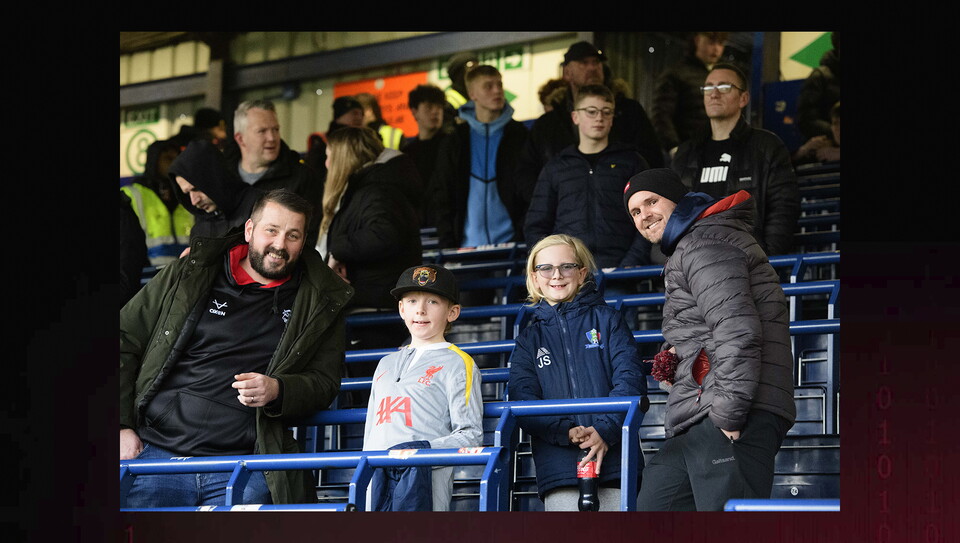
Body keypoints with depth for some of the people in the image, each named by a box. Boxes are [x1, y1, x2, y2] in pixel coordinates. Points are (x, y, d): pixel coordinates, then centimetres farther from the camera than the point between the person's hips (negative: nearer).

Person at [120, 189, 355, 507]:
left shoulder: (322, 303, 12)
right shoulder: (190, 275, 10)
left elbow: (325, 382, 12)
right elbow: (125, 339, 12)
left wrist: (276, 391, -11)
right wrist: (121, 426, 2)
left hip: (242, 467, 0)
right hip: (155, 451, 0)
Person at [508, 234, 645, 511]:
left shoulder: (606, 319, 14)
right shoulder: (529, 339, 19)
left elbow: (630, 379, 2)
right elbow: (522, 399, 5)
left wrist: (605, 430, -15)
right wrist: (565, 431, -14)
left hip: (613, 459, -1)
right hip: (558, 465, 1)